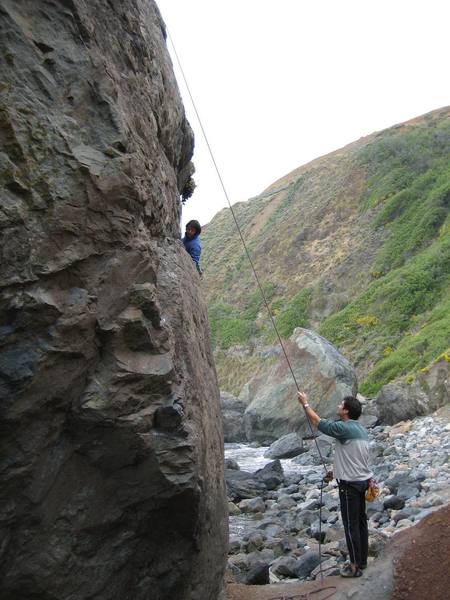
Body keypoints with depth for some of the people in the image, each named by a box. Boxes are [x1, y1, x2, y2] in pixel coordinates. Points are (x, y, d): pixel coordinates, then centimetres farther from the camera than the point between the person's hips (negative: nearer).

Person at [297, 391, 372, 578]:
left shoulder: (344, 429, -20)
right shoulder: (362, 430, 8)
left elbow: (317, 421, -12)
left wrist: (305, 404, 0)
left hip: (350, 484, -9)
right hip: (362, 480, 9)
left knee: (351, 524, -1)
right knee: (361, 521, 16)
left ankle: (355, 566, 5)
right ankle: (362, 560, 26)